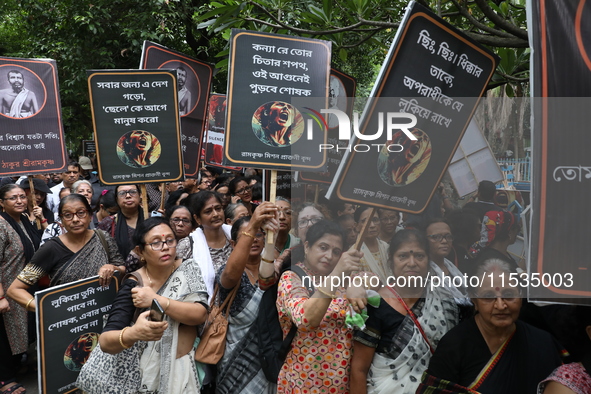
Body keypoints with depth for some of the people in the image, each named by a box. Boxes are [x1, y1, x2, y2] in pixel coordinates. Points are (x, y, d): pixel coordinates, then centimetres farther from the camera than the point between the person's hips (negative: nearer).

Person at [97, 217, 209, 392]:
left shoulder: (186, 269, -7)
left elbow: (200, 314, -19)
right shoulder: (133, 286, -16)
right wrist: (133, 333, -45)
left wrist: (156, 300, -29)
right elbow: (105, 341, -25)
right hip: (151, 370, -2)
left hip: (189, 366, 3)